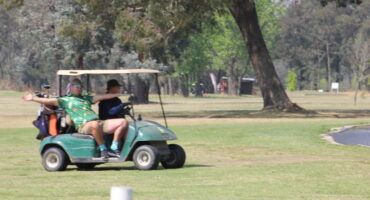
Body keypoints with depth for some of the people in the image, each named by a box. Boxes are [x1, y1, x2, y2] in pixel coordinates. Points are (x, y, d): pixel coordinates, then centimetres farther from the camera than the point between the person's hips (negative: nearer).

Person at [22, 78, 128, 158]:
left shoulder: (86, 98, 31)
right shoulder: (65, 100, 13)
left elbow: (101, 97, 32)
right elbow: (49, 101, 6)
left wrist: (118, 94, 31)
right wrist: (33, 98, -3)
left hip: (100, 123, 7)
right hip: (83, 126, -7)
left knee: (123, 122, -7)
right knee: (95, 125, -43)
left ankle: (113, 149, -10)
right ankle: (103, 150, -30)